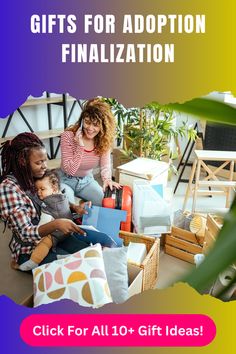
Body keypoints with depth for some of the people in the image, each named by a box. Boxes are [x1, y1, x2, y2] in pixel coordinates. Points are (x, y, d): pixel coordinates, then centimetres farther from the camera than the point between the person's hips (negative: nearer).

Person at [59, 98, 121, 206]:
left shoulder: (104, 140, -10)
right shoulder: (68, 136, -22)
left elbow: (105, 165, -15)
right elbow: (70, 170, -23)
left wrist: (107, 179, -38)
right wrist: (80, 146, -34)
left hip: (87, 180, 4)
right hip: (66, 180, -3)